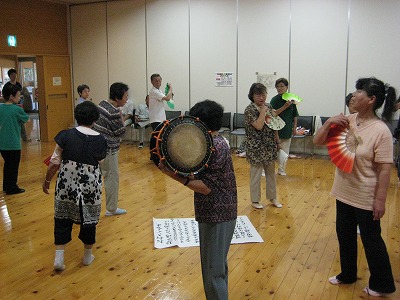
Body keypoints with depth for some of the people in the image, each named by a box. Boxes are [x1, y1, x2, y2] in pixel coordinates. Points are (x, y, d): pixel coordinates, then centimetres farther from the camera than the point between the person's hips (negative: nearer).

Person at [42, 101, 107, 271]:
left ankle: (59, 257, 14)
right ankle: (87, 256, 31)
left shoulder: (66, 135, -10)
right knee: (89, 219, 16)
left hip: (66, 184, 0)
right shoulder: (100, 140, -6)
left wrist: (47, 180, 7)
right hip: (90, 185, 1)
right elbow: (99, 160, 4)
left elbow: (54, 162, -7)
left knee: (63, 218, 15)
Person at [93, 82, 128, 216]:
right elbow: (121, 132, -14)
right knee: (112, 177, 4)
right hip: (108, 149, -9)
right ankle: (111, 209, 16)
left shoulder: (102, 103, 4)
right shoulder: (114, 112, -23)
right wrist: (121, 118, -7)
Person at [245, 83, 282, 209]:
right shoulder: (249, 109, -13)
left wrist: (277, 141, 13)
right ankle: (255, 200, 18)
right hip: (256, 148, -6)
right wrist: (263, 111, -19)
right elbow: (259, 126, -25)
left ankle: (272, 197, 30)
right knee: (256, 174, 4)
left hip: (269, 147, 6)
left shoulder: (268, 106, 7)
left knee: (271, 172, 15)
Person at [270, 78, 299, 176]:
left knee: (285, 151, 11)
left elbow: (295, 115, 9)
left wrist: (294, 127, 7)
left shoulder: (291, 99, 4)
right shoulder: (275, 100, -6)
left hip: (287, 129, 4)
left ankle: (282, 170, 23)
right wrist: (285, 106, -24)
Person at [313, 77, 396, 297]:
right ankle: (347, 274, 41)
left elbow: (384, 169, -18)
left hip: (366, 198, -7)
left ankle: (382, 284, 31)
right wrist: (329, 122, -14)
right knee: (344, 235, 20)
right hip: (344, 192, 7)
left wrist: (380, 200, -17)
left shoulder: (380, 131, -19)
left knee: (371, 240, 9)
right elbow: (317, 141, 2)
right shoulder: (347, 121, -1)